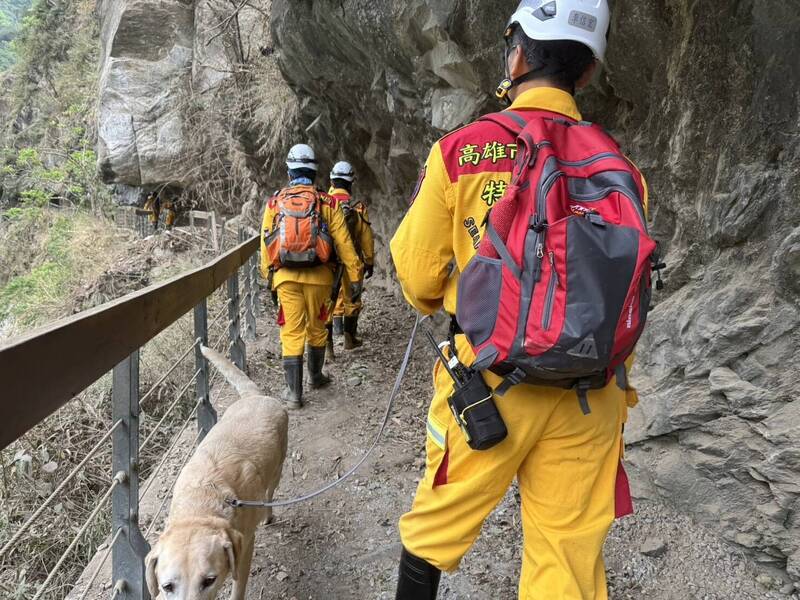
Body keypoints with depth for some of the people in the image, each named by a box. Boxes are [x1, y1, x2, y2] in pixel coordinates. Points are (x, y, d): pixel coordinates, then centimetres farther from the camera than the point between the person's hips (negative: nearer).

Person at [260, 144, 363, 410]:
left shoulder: (275, 202, 1)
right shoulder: (327, 202, -3)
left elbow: (266, 243, 6)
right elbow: (343, 242, -5)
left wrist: (268, 275, 17)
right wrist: (355, 275, -1)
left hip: (286, 276, 0)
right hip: (317, 276, 0)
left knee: (291, 332, 4)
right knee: (317, 328, 17)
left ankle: (293, 392, 4)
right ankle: (315, 376, 36)